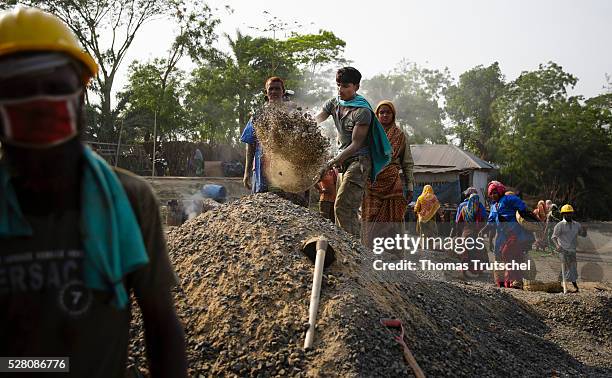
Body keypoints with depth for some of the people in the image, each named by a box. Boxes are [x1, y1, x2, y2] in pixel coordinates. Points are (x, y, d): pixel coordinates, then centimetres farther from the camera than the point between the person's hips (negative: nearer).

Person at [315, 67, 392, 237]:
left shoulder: (363, 111, -15)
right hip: (343, 161, 8)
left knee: (342, 206, -20)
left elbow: (356, 145, -18)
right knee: (349, 210, 11)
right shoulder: (333, 104, 7)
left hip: (359, 161, -8)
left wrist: (331, 163, -24)